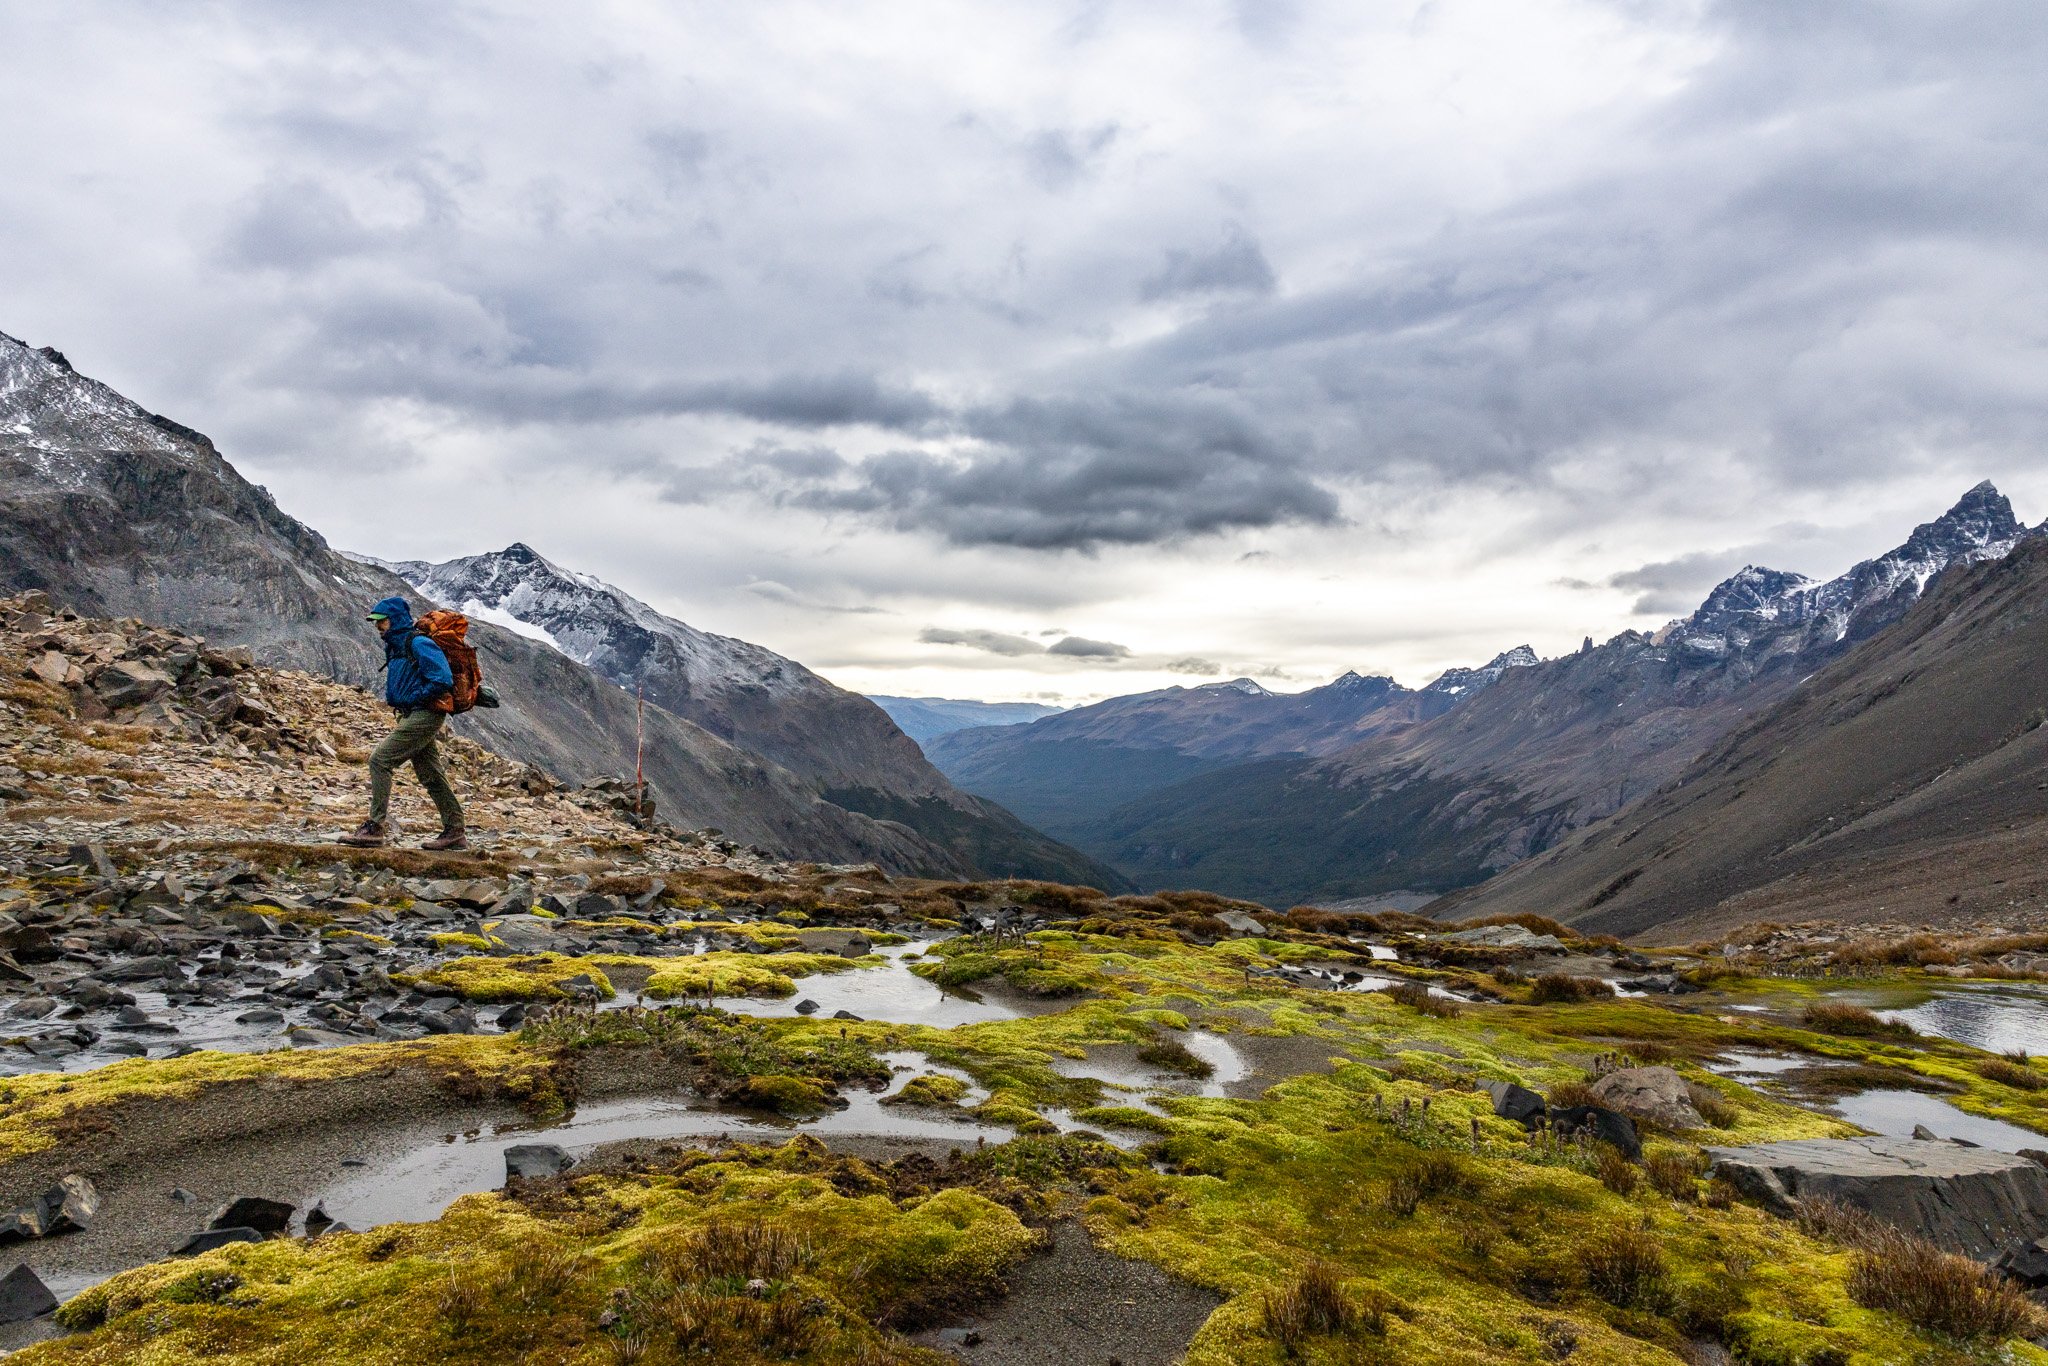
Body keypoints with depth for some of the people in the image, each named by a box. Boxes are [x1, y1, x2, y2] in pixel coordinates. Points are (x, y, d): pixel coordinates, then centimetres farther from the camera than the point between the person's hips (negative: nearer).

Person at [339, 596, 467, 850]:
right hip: (412, 716, 10)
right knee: (431, 775, 10)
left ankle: (376, 827, -8)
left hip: (424, 716, -10)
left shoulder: (418, 643, -14)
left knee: (380, 760, -11)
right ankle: (455, 832, 13)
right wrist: (396, 702, 15)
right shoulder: (396, 646, 16)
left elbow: (443, 681, -22)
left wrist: (414, 698, -14)